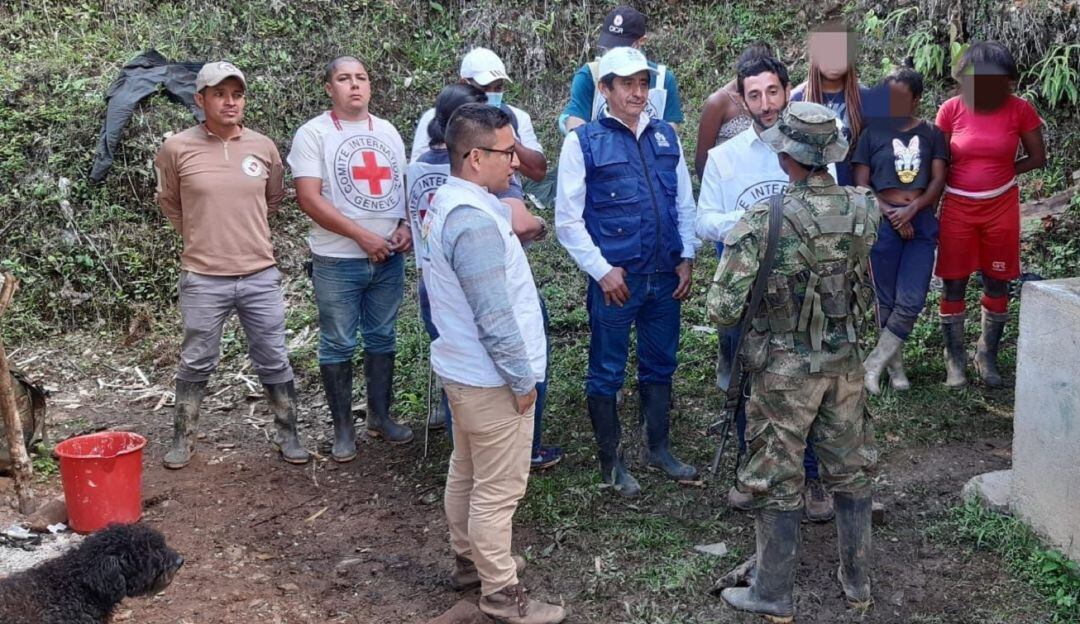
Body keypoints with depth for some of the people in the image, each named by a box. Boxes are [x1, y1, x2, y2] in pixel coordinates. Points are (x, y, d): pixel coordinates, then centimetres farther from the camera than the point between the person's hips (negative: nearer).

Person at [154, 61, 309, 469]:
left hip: (261, 275, 2)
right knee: (196, 363, 11)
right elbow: (169, 203, 11)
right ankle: (183, 438, 27)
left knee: (274, 360, 10)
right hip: (203, 279, -2)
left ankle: (287, 434, 25)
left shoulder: (264, 147, 0)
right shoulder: (177, 149, -6)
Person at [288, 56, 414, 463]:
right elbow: (309, 199, -13)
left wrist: (405, 226, -3)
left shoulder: (387, 132, 10)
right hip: (337, 262, -5)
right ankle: (343, 428, 16)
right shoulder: (314, 133, -6)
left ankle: (380, 417, 28)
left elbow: (404, 184, 17)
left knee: (382, 339, 14)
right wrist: (363, 237, -17)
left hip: (389, 259, 5)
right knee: (338, 345, 4)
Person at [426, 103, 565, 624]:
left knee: (466, 473, 22)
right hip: (490, 378, -10)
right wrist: (523, 379, -16)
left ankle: (469, 561, 38)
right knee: (498, 490, 2)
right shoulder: (475, 221, -28)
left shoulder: (449, 201, 5)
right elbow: (494, 318, -26)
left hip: (461, 367, 10)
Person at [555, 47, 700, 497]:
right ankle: (610, 462, 22)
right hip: (615, 279, -4)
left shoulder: (665, 136, 8)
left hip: (666, 277, 5)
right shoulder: (583, 142, -6)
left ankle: (659, 449, 33)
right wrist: (602, 270, -12)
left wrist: (687, 257, 3)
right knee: (607, 373, 7)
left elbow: (685, 203, 13)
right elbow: (568, 220, -7)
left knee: (659, 367, 17)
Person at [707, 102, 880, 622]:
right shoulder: (861, 211, -7)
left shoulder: (762, 224, -22)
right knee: (850, 471, 18)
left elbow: (723, 310, -20)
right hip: (845, 363, 4)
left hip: (785, 369, -4)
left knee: (777, 482, 9)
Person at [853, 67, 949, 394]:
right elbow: (861, 184, 0)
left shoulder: (931, 134, 9)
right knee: (887, 300, 4)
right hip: (884, 223, -1)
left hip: (922, 222, 1)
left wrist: (912, 208, -13)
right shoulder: (873, 133, 5)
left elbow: (938, 180, 2)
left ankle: (872, 365, 3)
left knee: (911, 302, -9)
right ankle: (895, 364, 20)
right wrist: (889, 212, -12)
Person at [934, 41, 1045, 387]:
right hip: (957, 207, 0)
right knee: (954, 284, 4)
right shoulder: (951, 110, -9)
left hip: (1001, 207, 0)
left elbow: (1038, 159, 0)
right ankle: (955, 358, 17)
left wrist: (997, 173, -6)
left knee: (997, 283, 9)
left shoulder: (1020, 109, -9)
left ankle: (988, 355, 24)